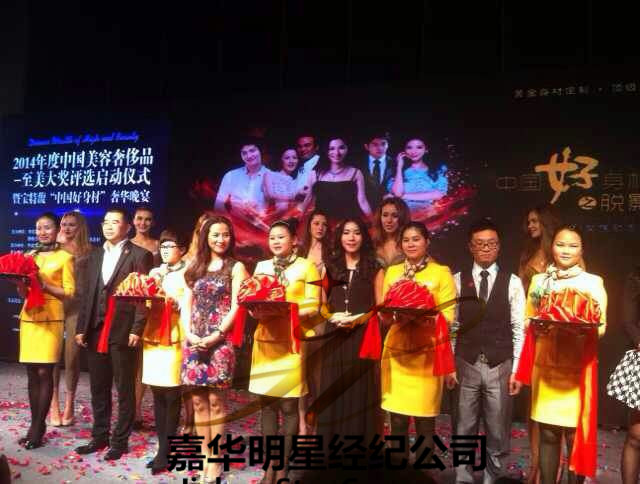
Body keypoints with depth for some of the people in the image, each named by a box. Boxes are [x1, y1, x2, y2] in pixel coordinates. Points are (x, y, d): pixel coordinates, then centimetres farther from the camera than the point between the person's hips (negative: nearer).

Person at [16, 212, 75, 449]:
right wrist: (21, 281, -3)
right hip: (29, 317, 5)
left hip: (50, 319, -5)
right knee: (32, 373, 7)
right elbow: (23, 292, 18)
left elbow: (69, 291, -5)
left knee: (45, 373, -4)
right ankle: (35, 425, 15)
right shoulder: (30, 255, 15)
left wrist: (43, 284, -16)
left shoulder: (64, 257, 0)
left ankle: (38, 428, 4)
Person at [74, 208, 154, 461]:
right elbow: (87, 295, 15)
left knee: (124, 388, 5)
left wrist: (137, 330, -15)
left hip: (123, 332, -6)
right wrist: (81, 328, 9)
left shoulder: (140, 255, -4)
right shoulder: (94, 256, 16)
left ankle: (120, 440, 16)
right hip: (95, 331, 6)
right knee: (98, 388, 14)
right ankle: (100, 436, 28)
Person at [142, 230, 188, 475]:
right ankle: (163, 448, 16)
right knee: (157, 395, 8)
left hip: (174, 338, -6)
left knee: (171, 396, -3)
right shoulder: (154, 272, 19)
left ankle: (165, 451, 4)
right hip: (152, 336, 6)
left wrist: (172, 301, -21)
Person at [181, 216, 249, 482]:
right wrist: (190, 334, -4)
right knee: (198, 401, 4)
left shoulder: (236, 267, 2)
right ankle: (205, 458, 14)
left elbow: (236, 308, -6)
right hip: (194, 341, 4)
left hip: (220, 340, -4)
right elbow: (186, 306, 12)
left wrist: (215, 336, -14)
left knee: (215, 399, -4)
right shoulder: (195, 268, 15)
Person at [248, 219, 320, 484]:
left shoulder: (306, 266, 0)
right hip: (265, 340, 4)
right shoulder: (261, 266, 14)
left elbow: (313, 307, -5)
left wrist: (284, 311, -20)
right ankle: (271, 462, 18)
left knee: (288, 404, -1)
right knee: (267, 403, 7)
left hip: (291, 342, -4)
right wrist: (257, 311, -8)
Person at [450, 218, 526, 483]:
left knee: (496, 431, 9)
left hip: (500, 367, 0)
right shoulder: (458, 280, 1)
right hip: (466, 365, 0)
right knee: (464, 431, 9)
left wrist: (517, 370, -2)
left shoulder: (512, 282, 0)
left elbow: (519, 329, 1)